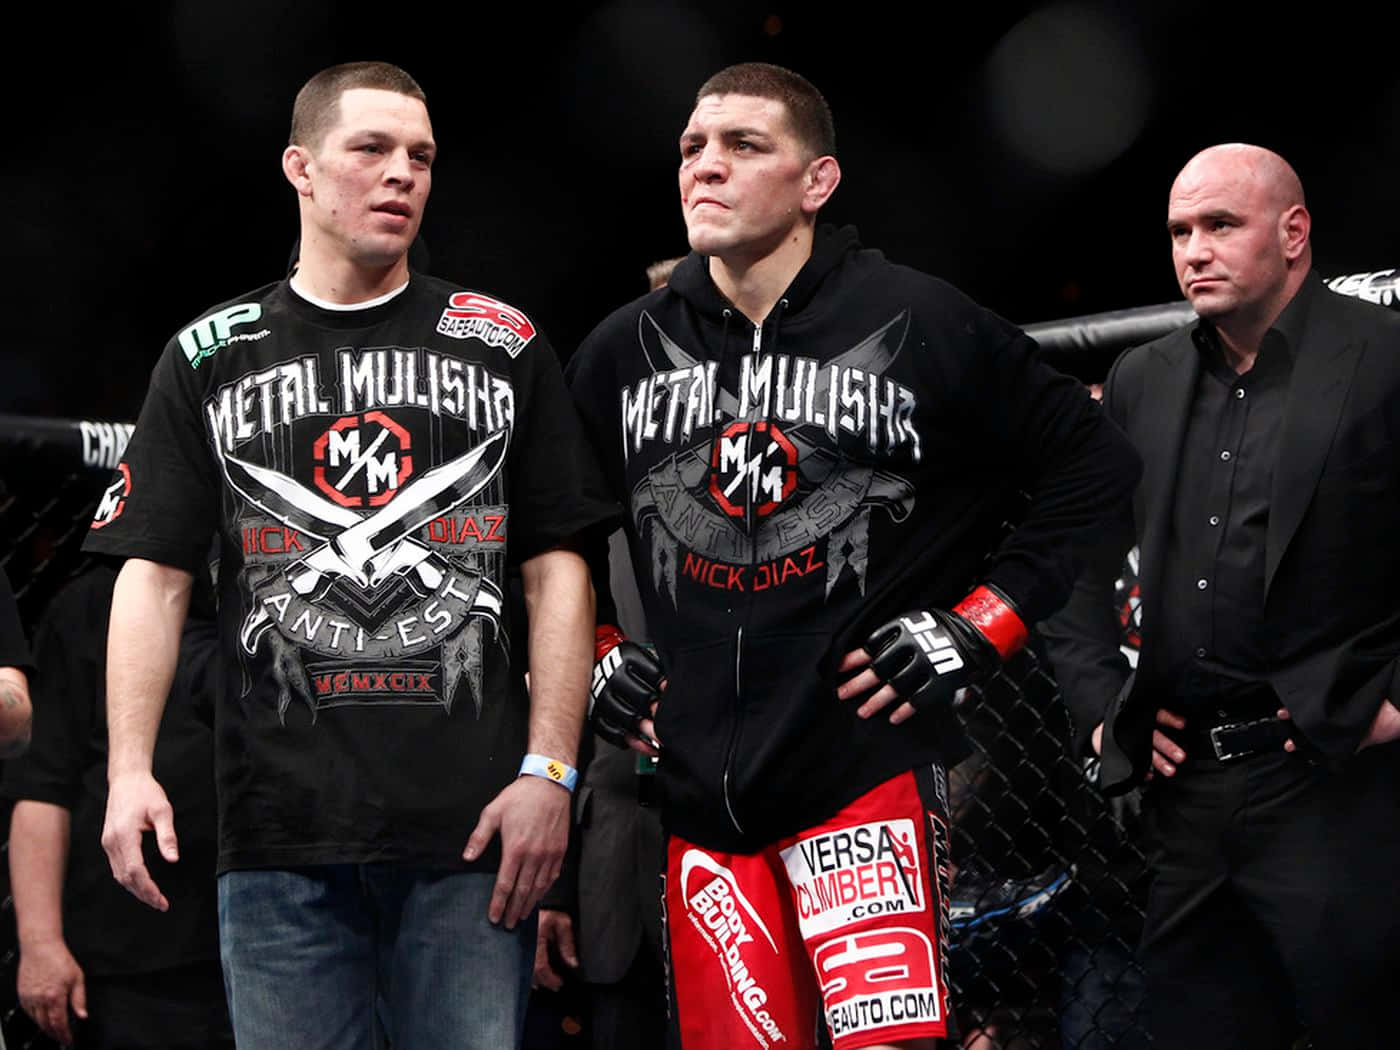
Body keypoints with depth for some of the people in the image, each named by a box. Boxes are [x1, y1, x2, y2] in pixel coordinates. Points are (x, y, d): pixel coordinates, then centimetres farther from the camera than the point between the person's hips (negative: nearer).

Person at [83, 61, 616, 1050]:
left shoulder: (502, 345, 10)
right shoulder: (210, 358, 11)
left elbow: (558, 568, 6)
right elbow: (154, 576, 6)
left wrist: (550, 772, -4)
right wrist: (130, 770, -7)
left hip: (471, 827, 0)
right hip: (280, 830, 0)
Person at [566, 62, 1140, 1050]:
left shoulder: (923, 325, -3)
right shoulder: (623, 352, 9)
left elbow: (1097, 469, 2)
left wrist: (982, 625, -4)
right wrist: (589, 653, 11)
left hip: (868, 769, -4)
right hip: (700, 785, 4)